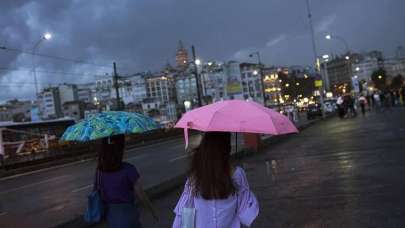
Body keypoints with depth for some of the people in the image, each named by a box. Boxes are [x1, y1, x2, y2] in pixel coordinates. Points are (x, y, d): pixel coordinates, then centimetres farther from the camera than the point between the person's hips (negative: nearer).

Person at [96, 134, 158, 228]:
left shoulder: (99, 170, -7)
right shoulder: (128, 170, -21)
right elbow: (142, 196, -14)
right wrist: (153, 211, 3)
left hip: (110, 216, 5)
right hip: (127, 215, -5)